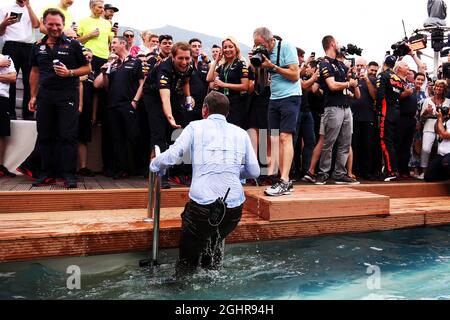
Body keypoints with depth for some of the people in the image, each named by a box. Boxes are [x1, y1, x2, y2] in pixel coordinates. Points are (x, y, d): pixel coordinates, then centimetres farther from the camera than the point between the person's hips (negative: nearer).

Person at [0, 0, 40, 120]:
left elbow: (36, 25, -1)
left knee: (29, 80, -3)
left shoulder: (31, 10, 20)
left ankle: (28, 112, -1)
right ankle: (10, 112, -3)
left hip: (28, 47, 1)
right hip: (11, 46, -1)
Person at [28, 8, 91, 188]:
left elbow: (87, 68, 3)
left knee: (68, 136, -6)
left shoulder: (73, 45, 3)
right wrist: (33, 96, 15)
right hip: (45, 95, 5)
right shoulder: (38, 47, 15)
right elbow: (35, 72, 20)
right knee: (44, 136, 7)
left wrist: (69, 72, -13)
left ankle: (69, 175, -1)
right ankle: (47, 173, 16)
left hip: (67, 95, -4)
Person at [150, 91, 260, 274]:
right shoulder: (241, 133, 13)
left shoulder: (196, 127, 5)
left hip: (202, 203, -3)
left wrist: (154, 166, 17)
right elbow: (254, 172, 11)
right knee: (216, 242, 29)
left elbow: (172, 156, -3)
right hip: (234, 207, 4)